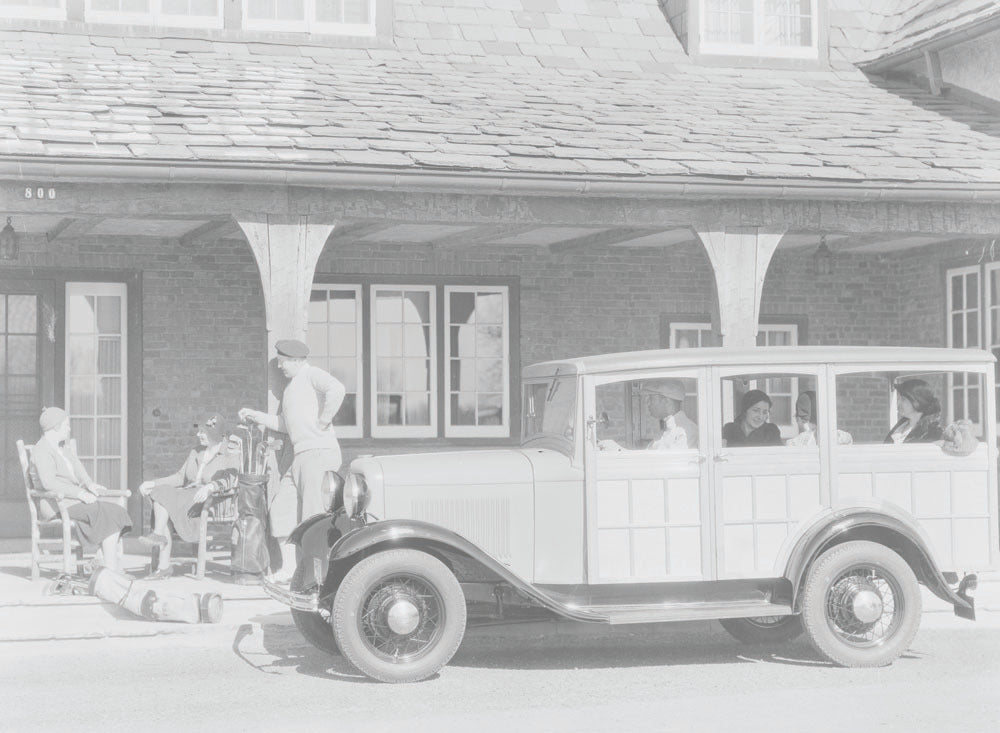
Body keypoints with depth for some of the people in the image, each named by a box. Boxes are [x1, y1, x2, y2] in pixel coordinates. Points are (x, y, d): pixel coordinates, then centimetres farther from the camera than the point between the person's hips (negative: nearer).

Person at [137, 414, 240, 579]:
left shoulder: (231, 456, 0)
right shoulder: (195, 453, 22)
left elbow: (229, 479, -18)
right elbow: (180, 477, 22)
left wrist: (209, 487, -38)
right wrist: (153, 483, 9)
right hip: (186, 495, 7)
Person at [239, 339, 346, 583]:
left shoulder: (312, 375, -5)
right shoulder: (291, 386, 25)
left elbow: (336, 389, -26)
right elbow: (284, 424, 29)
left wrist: (323, 421, -20)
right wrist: (255, 416, 22)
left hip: (319, 451, -10)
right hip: (301, 456, 10)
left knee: (314, 513, -11)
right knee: (282, 510, 7)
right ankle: (289, 567, 11)